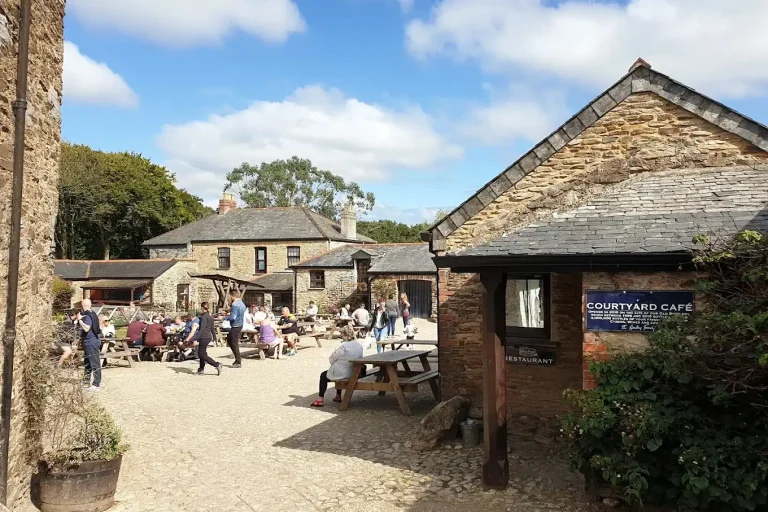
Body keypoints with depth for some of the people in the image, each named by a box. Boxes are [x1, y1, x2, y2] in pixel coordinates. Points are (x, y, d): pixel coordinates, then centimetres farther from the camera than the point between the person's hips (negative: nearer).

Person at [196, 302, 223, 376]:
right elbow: (212, 328, 19)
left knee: (202, 354, -5)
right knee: (200, 353, 16)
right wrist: (214, 338, 25)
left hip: (204, 337, -9)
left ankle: (217, 365, -12)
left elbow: (202, 329, -21)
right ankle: (201, 370, 19)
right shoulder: (210, 317, 12)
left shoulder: (204, 317, -15)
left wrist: (196, 339, -23)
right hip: (208, 337, 9)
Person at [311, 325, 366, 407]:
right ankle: (338, 396, 41)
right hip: (354, 374, 7)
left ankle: (320, 399, 14)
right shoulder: (359, 346, -4)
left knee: (323, 376, 18)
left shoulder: (343, 346, -23)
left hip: (342, 374, -7)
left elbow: (331, 360, -13)